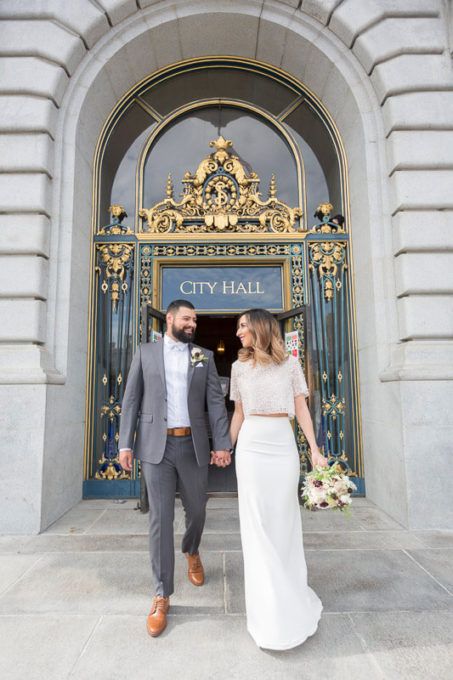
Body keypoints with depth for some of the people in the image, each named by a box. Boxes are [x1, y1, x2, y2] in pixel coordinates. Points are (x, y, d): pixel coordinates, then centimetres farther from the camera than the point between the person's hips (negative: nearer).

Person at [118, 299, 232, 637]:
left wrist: (222, 444, -7)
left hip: (193, 445, 2)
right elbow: (132, 399, 3)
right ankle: (162, 596, 19)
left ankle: (192, 553, 48)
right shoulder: (145, 352, 5)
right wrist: (126, 443, -3)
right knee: (160, 518, 3)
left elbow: (216, 401, 1)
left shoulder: (205, 356, 6)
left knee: (197, 509, 16)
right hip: (156, 445, -1)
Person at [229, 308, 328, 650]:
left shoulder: (290, 363, 3)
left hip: (283, 444, -1)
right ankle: (269, 604, 22)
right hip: (251, 445, 1)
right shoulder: (239, 367, 8)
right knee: (257, 521, 5)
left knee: (284, 518, 8)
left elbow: (301, 409, 2)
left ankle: (292, 593, 31)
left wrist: (315, 449, -4)